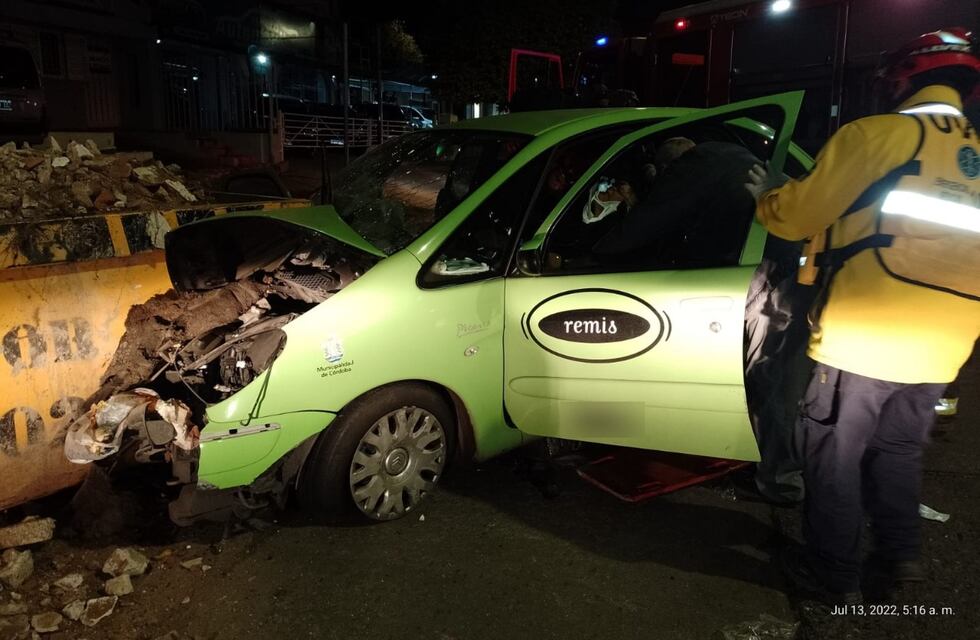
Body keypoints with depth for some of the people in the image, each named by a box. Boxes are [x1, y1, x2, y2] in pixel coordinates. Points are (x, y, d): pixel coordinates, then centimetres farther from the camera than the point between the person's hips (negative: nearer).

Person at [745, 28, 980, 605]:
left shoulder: (877, 134, -7)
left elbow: (798, 216, -3)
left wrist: (766, 195, 16)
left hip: (863, 339, -6)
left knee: (836, 459, 7)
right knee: (898, 450, 24)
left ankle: (836, 575, 18)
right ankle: (901, 554, 36)